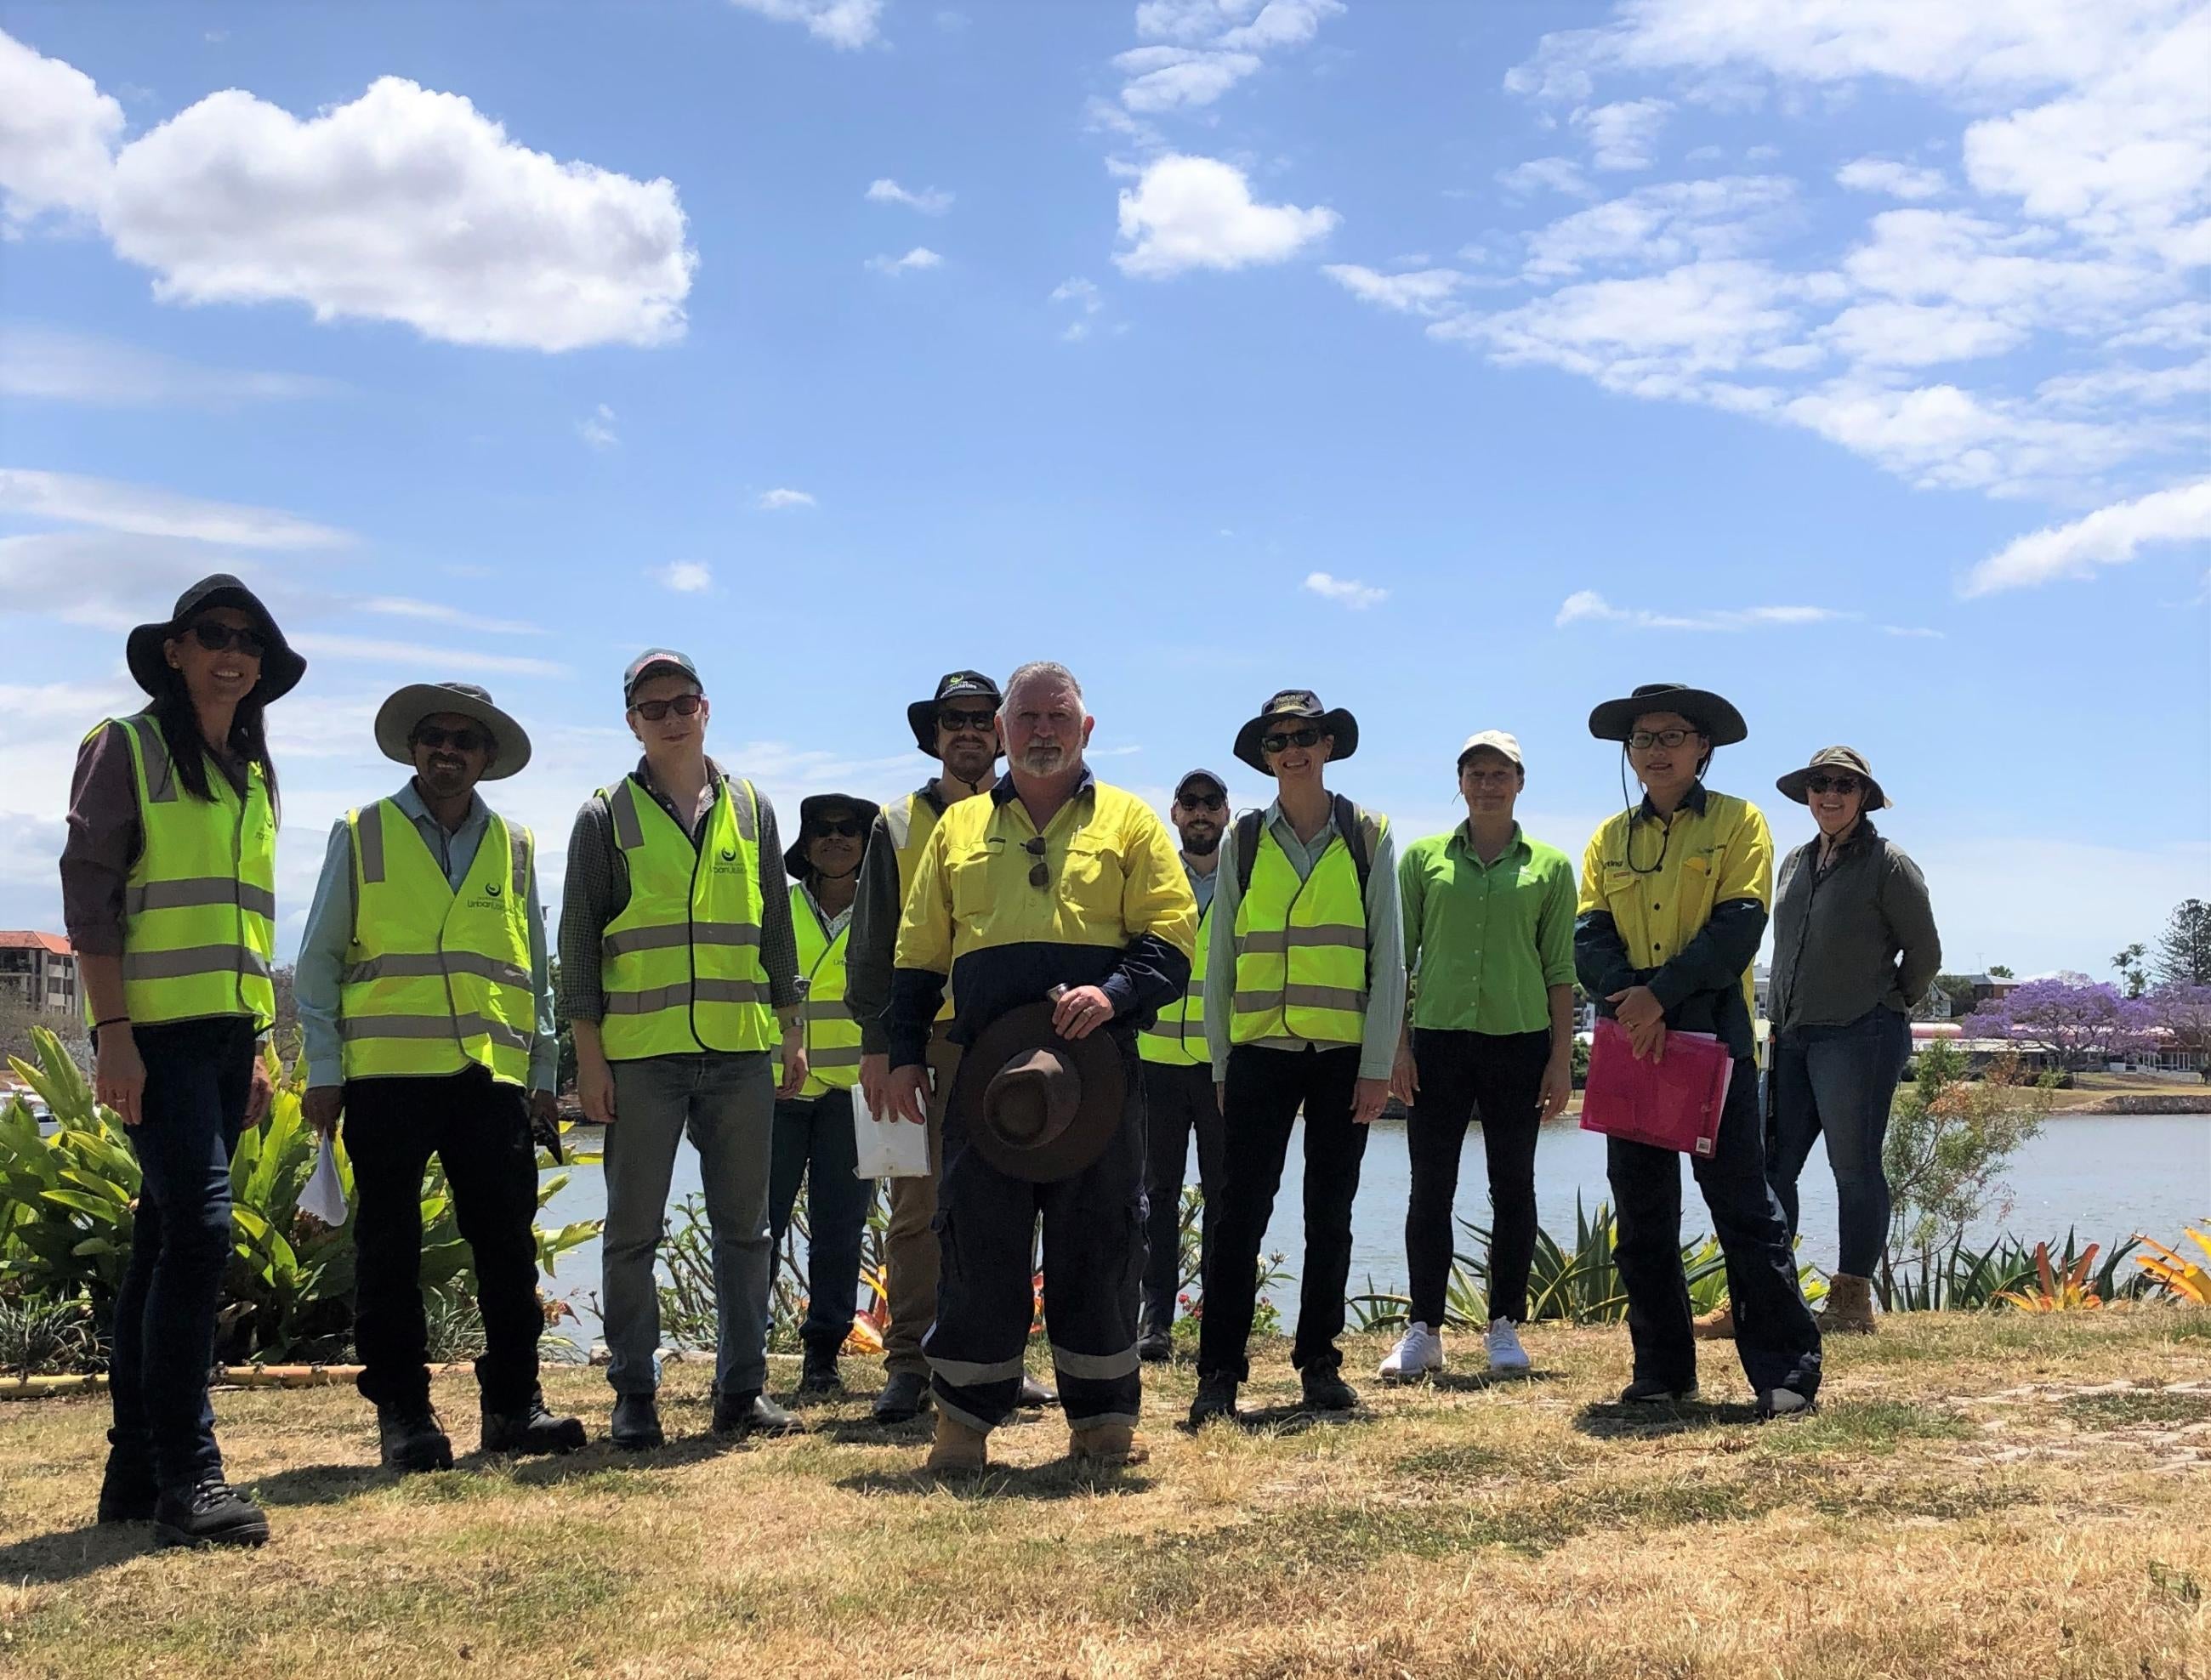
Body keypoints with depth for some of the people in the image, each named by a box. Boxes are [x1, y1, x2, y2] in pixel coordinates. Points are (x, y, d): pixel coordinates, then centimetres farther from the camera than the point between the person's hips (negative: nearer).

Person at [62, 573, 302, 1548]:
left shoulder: (255, 776, 18)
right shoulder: (125, 748, -2)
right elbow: (88, 893, -8)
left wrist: (258, 1045, 17)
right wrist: (112, 1030, -15)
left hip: (225, 1035, 7)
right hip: (156, 1029, -7)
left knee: (164, 1242, 9)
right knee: (198, 1229, -16)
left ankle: (134, 1471, 14)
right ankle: (186, 1474, -13)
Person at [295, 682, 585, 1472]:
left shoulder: (514, 846, 14)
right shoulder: (361, 836, 7)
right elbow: (318, 961, 7)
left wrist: (544, 1072, 10)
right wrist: (323, 1071, -1)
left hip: (492, 1077, 2)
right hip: (386, 1076, -2)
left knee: (508, 1245, 1)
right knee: (388, 1249, 2)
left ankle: (513, 1403, 10)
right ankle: (401, 1413, 10)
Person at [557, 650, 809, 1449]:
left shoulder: (750, 808, 12)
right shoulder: (606, 816, 4)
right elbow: (579, 940, 2)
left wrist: (793, 1030, 11)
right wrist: (589, 1052, -4)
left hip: (740, 1051, 3)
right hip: (640, 1053, -2)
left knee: (744, 1227, 6)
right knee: (634, 1231, 2)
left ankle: (742, 1387, 14)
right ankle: (635, 1395, 11)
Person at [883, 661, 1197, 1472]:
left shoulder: (1128, 821, 11)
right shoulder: (959, 828, 17)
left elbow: (1172, 935, 3)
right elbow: (919, 952, 18)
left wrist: (1115, 993, -15)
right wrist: (905, 1053, 10)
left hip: (1097, 1069, -1)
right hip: (985, 1070, 1)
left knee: (1098, 1245, 2)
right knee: (979, 1243, 1)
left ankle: (1103, 1418, 13)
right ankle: (964, 1418, 11)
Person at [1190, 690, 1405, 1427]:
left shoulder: (1369, 836, 4)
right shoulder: (1243, 842, 6)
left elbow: (1388, 956, 2)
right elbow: (1221, 957, 8)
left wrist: (1378, 1064, -4)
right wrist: (1221, 1063, 4)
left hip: (1344, 1055, 0)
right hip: (1260, 1053, 0)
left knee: (1330, 1214, 7)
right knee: (1240, 1210, -4)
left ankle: (1319, 1363, 17)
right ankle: (1219, 1373, -2)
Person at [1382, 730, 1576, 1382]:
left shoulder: (1549, 866, 7)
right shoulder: (1424, 857, 7)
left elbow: (1560, 969, 6)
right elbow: (1399, 955, 6)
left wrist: (1561, 1058, 0)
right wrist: (1396, 1043, -1)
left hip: (1519, 1040, 0)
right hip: (1438, 1040, 0)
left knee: (1513, 1188, 5)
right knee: (1431, 1188, 2)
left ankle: (1505, 1327, 14)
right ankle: (1424, 1329, 8)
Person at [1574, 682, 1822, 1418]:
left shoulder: (1737, 823, 2)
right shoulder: (1609, 839, 14)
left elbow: (1738, 925, -10)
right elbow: (1590, 937, 4)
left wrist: (1662, 995, -18)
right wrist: (1627, 998, -16)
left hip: (1714, 1042, -4)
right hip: (1631, 1046, 4)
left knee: (1744, 1207, -5)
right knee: (1641, 1218, 7)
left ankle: (1784, 1370, 0)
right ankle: (1662, 1370, 16)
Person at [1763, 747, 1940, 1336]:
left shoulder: (1888, 864, -4)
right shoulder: (1795, 863, 15)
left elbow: (1925, 952, 2)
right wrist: (1783, 1020, 16)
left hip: (1859, 1037, -6)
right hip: (1792, 1037, 6)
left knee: (1855, 1166, -3)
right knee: (1772, 1165, 1)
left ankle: (1852, 1304, 4)